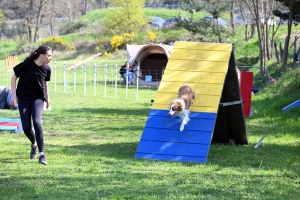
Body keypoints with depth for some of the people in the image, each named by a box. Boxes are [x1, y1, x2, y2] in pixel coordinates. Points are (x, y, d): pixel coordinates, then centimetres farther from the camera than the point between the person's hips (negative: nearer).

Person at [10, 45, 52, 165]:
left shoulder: (46, 69, -7)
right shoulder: (26, 65, -18)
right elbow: (14, 78, -6)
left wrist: (47, 98, 19)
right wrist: (14, 95, -10)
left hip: (38, 98, 1)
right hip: (23, 99, -1)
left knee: (37, 122, -22)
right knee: (26, 127, -4)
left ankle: (41, 153, -17)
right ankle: (34, 144, 30)